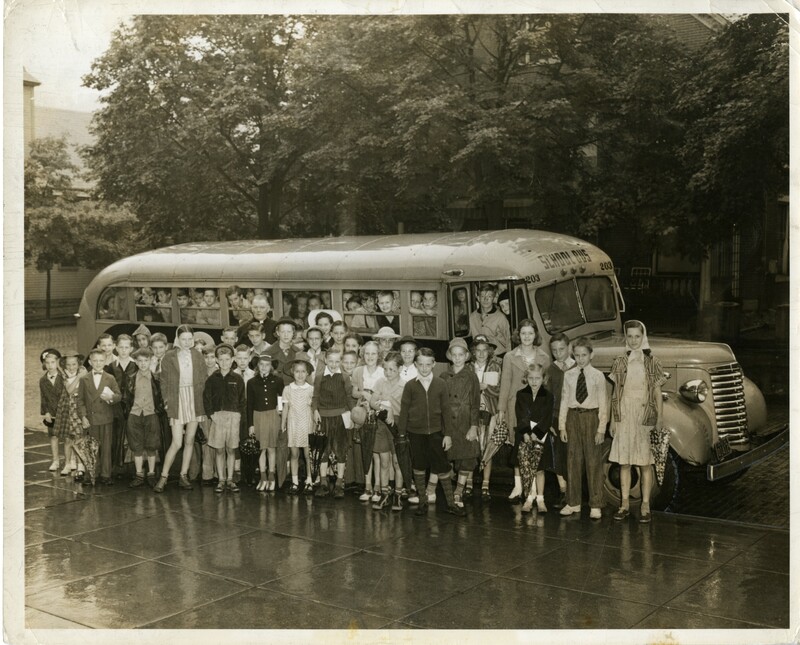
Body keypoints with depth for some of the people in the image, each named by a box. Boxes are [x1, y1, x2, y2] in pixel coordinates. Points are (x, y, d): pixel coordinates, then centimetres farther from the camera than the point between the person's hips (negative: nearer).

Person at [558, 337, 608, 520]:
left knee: (593, 461, 2)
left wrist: (601, 428, -7)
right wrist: (562, 426, 2)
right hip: (573, 417, 3)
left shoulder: (597, 375, -2)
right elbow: (564, 401, 6)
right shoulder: (568, 375, 4)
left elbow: (602, 403, -2)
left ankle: (595, 505, 10)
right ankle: (573, 503, 20)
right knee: (573, 460, 9)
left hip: (591, 417, -3)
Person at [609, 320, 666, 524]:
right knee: (623, 461, 5)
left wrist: (660, 421, -4)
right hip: (624, 416, 2)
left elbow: (657, 393, 2)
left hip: (645, 416, -2)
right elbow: (615, 393, 9)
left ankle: (645, 505, 7)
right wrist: (613, 420, 6)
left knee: (645, 463, 0)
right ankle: (625, 504, 14)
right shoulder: (619, 362, 6)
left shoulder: (652, 363, 0)